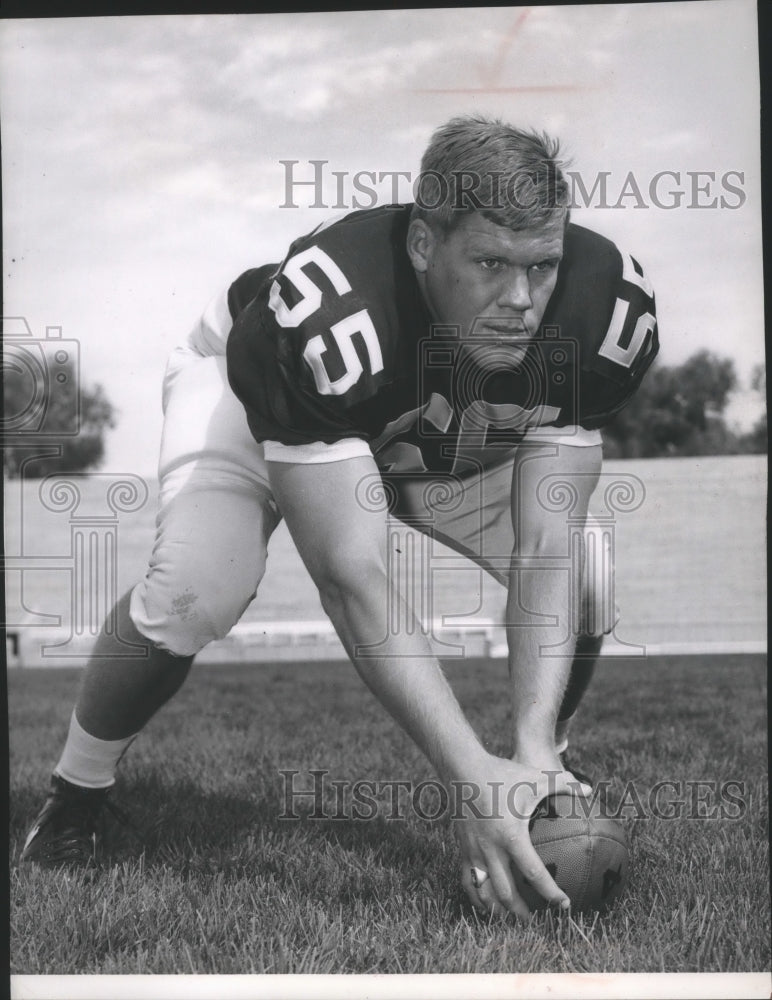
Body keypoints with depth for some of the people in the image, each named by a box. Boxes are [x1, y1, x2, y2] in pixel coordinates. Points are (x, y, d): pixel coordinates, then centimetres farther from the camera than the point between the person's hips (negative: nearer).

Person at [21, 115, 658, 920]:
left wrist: (531, 751, -39)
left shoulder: (605, 308, -32)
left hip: (457, 442, 4)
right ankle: (71, 804, -1)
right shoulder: (324, 317, -44)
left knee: (592, 581, -16)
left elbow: (546, 547, -29)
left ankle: (537, 787, 12)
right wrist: (473, 776, -48)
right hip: (249, 390, -3)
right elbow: (352, 580, -44)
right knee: (196, 589, -30)